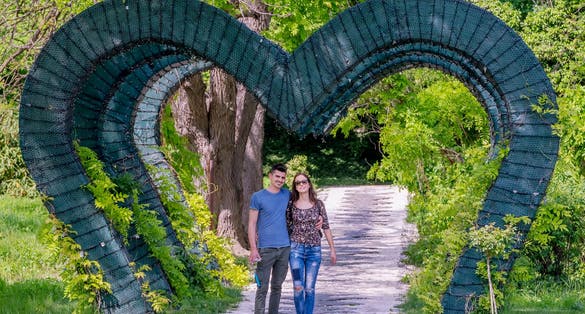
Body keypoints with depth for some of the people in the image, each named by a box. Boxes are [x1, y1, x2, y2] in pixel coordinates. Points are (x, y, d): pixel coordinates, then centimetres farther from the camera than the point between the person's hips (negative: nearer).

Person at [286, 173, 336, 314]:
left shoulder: (318, 204, 2)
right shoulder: (291, 204, 1)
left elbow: (326, 227, 4)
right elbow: (287, 227, 8)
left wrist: (332, 249, 3)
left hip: (314, 250, 0)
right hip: (296, 249, 0)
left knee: (309, 288, 2)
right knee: (298, 287, -7)